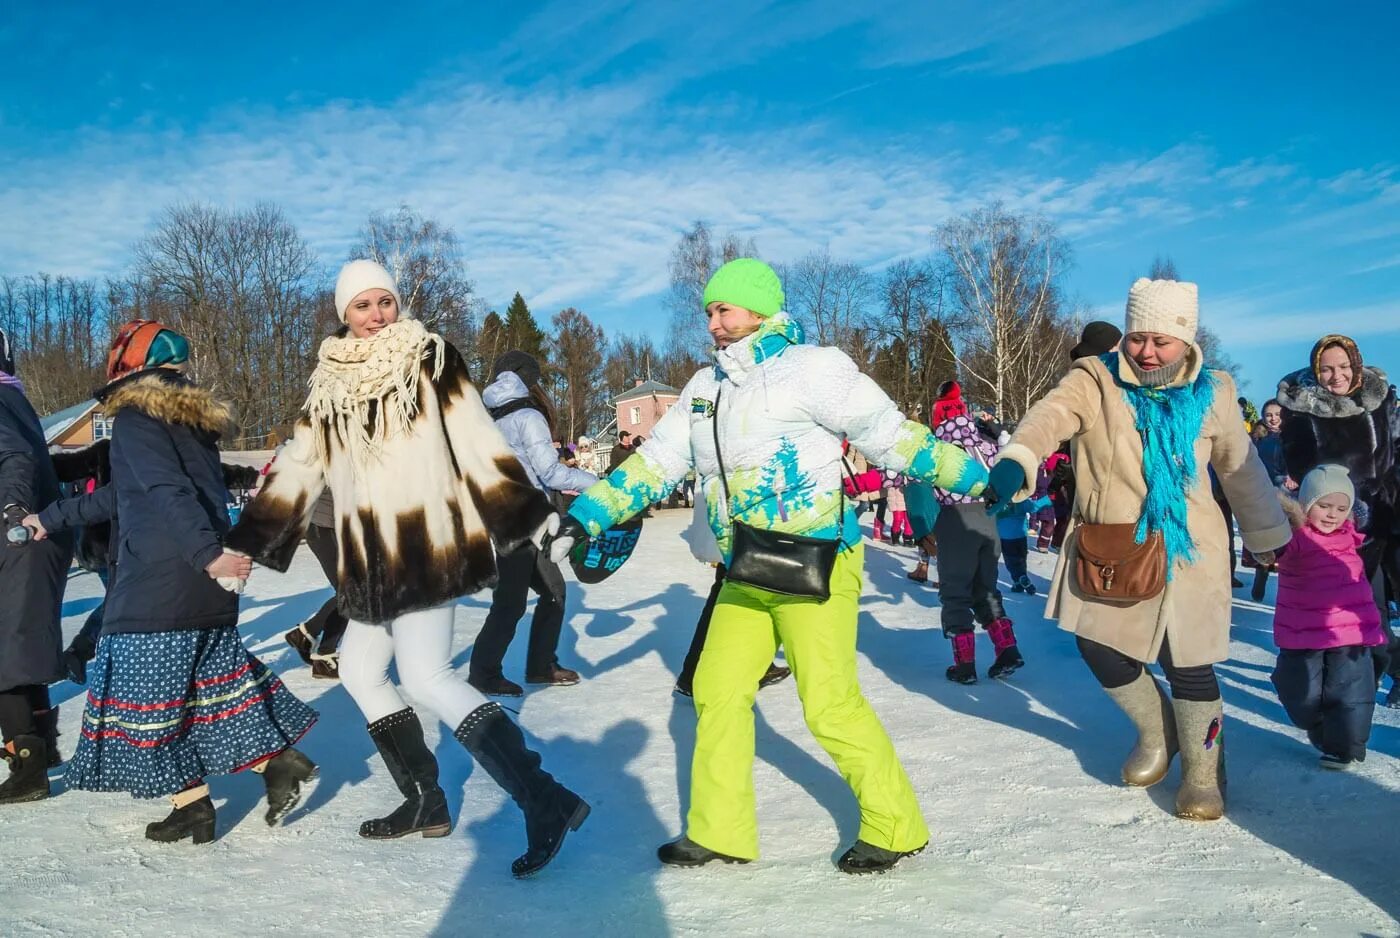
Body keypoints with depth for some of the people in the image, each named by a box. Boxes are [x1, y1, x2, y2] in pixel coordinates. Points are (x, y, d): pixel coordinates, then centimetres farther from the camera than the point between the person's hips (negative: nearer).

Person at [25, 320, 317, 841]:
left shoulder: (134, 420, -8)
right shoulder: (193, 420, 18)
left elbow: (166, 492, -23)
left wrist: (208, 554, -31)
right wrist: (52, 518, 33)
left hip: (156, 590, -8)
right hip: (209, 589, 8)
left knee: (146, 695, 3)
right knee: (217, 677, 17)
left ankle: (191, 806, 9)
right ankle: (279, 761, 13)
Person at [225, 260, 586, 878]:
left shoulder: (431, 359, -3)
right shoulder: (330, 384, 11)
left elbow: (479, 443, -7)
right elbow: (296, 470, 15)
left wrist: (526, 515, -12)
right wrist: (248, 544, 14)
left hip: (430, 548, -7)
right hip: (372, 561, 7)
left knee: (427, 676, -16)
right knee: (360, 673, 14)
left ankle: (543, 799, -16)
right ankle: (424, 803, 26)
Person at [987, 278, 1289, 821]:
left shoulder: (1212, 393, 0)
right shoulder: (1094, 381, -8)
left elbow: (1241, 469, 14)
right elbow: (1049, 418, -29)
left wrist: (1267, 535, 23)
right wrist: (1015, 461, -50)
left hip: (1184, 551, 0)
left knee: (1187, 662, -2)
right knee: (1098, 648, 3)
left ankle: (1202, 771, 26)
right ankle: (1156, 734, 34)